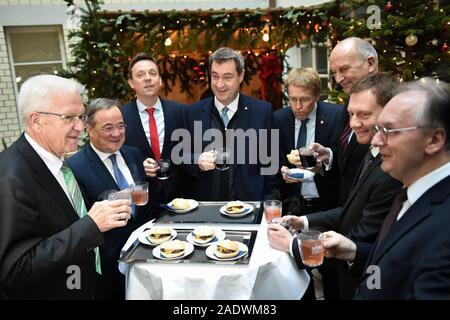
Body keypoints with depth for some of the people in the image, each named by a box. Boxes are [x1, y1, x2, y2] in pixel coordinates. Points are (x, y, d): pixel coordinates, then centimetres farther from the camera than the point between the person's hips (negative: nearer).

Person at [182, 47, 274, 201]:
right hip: (204, 205, 3)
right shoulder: (192, 113, 4)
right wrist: (198, 162, -13)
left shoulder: (262, 111, 1)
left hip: (248, 203, -2)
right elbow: (182, 159, 7)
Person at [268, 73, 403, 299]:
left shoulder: (395, 172, -28)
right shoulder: (373, 155, 2)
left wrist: (292, 245, -17)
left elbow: (361, 242, -24)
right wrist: (305, 221, -1)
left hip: (358, 287, -8)